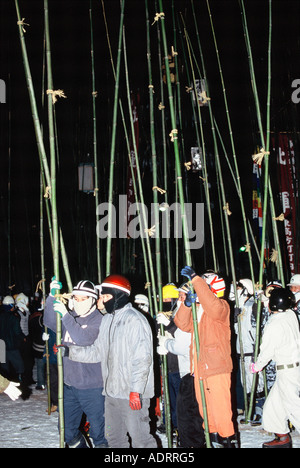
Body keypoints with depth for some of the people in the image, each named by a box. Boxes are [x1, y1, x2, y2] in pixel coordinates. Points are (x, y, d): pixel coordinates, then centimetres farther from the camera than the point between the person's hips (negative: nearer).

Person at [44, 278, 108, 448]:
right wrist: (52, 297, -13)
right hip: (70, 384, 6)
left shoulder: (99, 320, -12)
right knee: (67, 430, 16)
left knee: (98, 431, 3)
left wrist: (65, 315, -26)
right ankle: (80, 445, 38)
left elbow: (84, 339, -26)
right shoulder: (70, 317, 8)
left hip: (92, 386, -6)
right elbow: (49, 322, -2)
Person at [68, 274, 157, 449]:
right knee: (115, 437, 19)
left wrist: (136, 391, -22)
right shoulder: (108, 320, 14)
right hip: (112, 392, 9)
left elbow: (142, 358, -19)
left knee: (139, 438, -6)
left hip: (132, 393, -9)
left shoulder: (134, 319, -14)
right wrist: (69, 350, 8)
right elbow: (98, 351, 16)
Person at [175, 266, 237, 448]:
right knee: (204, 406, 15)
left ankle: (228, 439, 4)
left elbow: (213, 305, -31)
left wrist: (195, 278, -30)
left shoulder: (221, 306, -7)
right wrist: (187, 304, -11)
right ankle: (214, 437, 27)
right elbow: (183, 324, 6)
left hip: (217, 366, -8)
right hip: (200, 367, 8)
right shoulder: (198, 309, 17)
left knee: (220, 406, -7)